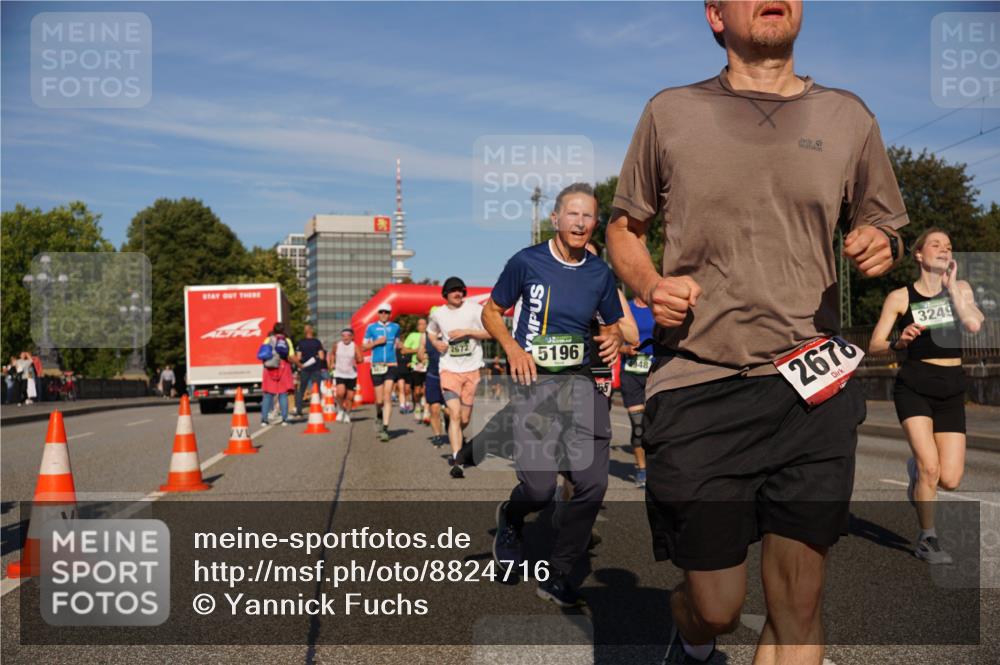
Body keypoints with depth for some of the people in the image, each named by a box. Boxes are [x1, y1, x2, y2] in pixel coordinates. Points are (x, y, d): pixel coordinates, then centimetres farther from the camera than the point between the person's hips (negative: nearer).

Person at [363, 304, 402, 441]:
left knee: (387, 397, -12)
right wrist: (376, 342, -9)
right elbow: (364, 347, 5)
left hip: (391, 366, 0)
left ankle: (385, 427, -13)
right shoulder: (371, 327, 5)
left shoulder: (395, 327, 10)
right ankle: (379, 417, 35)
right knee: (379, 400, 2)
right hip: (376, 366, 0)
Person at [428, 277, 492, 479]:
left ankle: (456, 438, 43)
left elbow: (491, 332, -6)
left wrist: (467, 331, -15)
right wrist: (436, 343, 4)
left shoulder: (474, 309, -2)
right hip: (449, 369, 0)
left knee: (465, 419, 9)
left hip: (471, 370, 0)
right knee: (455, 414, -17)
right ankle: (457, 460, -19)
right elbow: (431, 333, 26)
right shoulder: (438, 314, 6)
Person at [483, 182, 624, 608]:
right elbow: (491, 311, 8)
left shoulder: (600, 273, 9)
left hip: (580, 381, 4)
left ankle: (557, 576, 14)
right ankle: (510, 518, 27)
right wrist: (512, 348, -9)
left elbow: (613, 325, 21)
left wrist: (613, 340, -3)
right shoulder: (526, 262, -1)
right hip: (534, 380, -4)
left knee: (593, 483, -5)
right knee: (540, 487, -12)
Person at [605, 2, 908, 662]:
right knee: (717, 606, 4)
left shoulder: (848, 117, 10)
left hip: (813, 390, 2)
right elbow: (624, 228, 15)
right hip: (698, 390, -1)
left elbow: (882, 230, 21)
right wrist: (651, 287, -6)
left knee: (798, 609, 3)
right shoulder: (670, 113, 7)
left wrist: (879, 248, -4)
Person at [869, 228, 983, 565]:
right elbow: (874, 345, -1)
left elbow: (974, 324, -12)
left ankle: (915, 467, 32)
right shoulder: (900, 297, 0)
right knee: (930, 468, -17)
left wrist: (950, 284, -8)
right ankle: (927, 539, 6)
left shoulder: (961, 288, 8)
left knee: (949, 481, -4)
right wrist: (900, 342, -20)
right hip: (914, 387, -3)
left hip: (951, 390, 3)